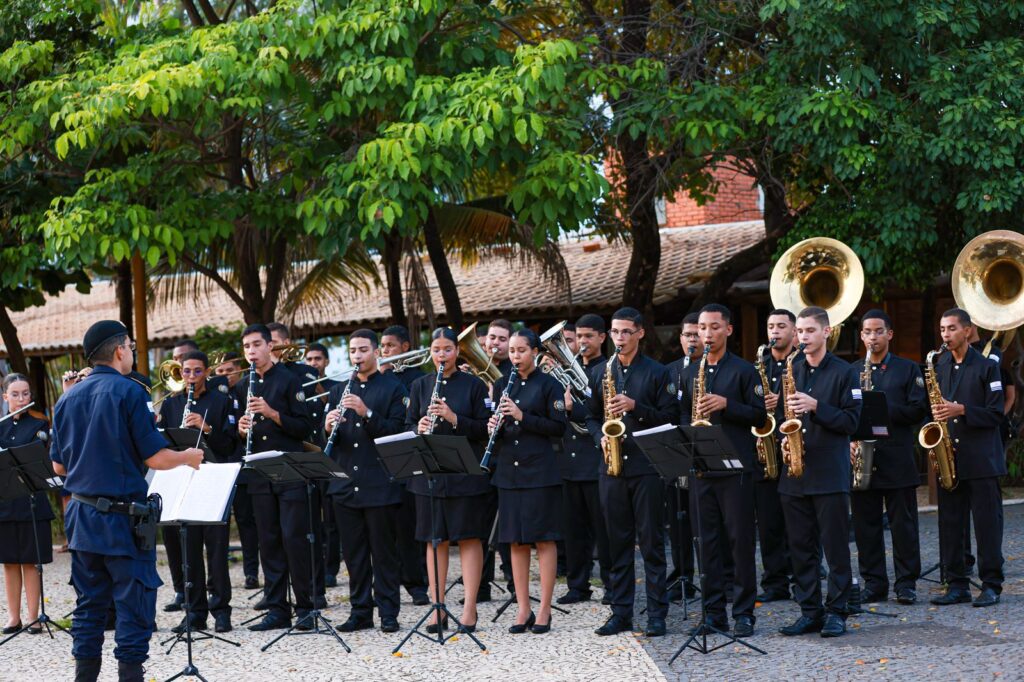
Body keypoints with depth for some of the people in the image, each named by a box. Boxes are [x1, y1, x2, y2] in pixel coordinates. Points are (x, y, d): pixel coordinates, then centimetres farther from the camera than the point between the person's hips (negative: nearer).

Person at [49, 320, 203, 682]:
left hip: (82, 515, 6)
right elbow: (156, 458, -14)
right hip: (122, 515, -6)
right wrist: (189, 457, 5)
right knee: (134, 605, 0)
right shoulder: (129, 392, -12)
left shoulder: (68, 398, 7)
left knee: (89, 604, 13)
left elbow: (58, 465, 13)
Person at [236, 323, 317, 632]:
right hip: (260, 476, 5)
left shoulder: (289, 380, -2)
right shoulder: (242, 387, 13)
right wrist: (241, 430, -5)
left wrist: (272, 413, -19)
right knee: (269, 542, 5)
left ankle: (305, 607, 0)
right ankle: (277, 608, 10)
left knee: (295, 539, -7)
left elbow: (305, 427, -7)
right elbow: (239, 436, 18)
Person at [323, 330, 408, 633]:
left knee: (384, 552, -1)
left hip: (379, 485, -4)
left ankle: (388, 613, 4)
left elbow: (397, 431, -9)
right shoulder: (340, 391, 15)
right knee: (354, 553, 7)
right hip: (345, 483, 4)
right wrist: (330, 428, -10)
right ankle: (360, 611, 13)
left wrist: (366, 413, -22)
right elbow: (329, 441, 13)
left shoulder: (392, 388, 1)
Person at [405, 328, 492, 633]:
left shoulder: (473, 385, 1)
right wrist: (419, 430, -13)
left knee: (469, 537, -2)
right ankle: (437, 608, 9)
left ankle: (469, 608, 0)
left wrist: (454, 419, -18)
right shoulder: (420, 386, 10)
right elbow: (408, 427, 10)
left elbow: (485, 428, -4)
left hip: (466, 472, -3)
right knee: (435, 539, 5)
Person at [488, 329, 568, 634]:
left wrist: (523, 417, -17)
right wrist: (494, 427, -8)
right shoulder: (502, 385, 12)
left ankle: (544, 610, 2)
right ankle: (523, 609, 11)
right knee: (516, 541, 5)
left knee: (544, 539, -2)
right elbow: (496, 426, 15)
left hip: (540, 471, -5)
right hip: (509, 471, 5)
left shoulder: (549, 385, -1)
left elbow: (558, 427, -7)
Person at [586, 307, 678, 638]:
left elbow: (670, 417, -4)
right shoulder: (600, 374, 13)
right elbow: (591, 417, 18)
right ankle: (621, 611, 11)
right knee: (618, 542, 7)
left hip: (646, 466, -4)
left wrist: (635, 406, -16)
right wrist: (601, 438, -2)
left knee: (651, 542, -2)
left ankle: (656, 613, 2)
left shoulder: (657, 373, 1)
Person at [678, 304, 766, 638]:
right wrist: (689, 428, -2)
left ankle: (744, 613, 1)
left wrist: (726, 404, -15)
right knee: (708, 541, 6)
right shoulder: (689, 372, 15)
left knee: (741, 541, -3)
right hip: (700, 466, 4)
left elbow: (759, 415, -3)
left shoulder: (744, 370, 1)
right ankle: (714, 612, 11)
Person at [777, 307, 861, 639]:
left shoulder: (843, 373, -1)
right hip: (795, 472, 5)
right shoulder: (791, 372, 14)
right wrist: (784, 436, -1)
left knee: (835, 546, -2)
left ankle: (836, 612, 4)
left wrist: (816, 407, -17)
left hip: (830, 472, -5)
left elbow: (851, 421, -7)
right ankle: (809, 611, 13)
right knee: (800, 546, 6)